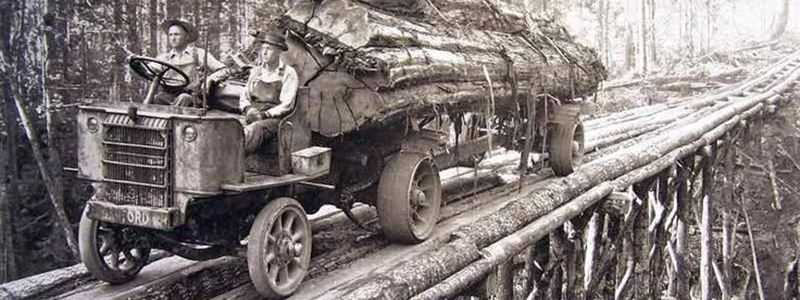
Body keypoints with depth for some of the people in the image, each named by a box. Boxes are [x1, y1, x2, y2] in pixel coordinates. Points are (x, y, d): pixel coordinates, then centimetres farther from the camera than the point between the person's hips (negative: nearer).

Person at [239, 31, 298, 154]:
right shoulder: (256, 71, 19)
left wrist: (264, 114, -16)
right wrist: (248, 109, -2)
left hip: (275, 118, -5)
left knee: (254, 129, -38)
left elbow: (287, 105, -5)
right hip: (253, 115, 5)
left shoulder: (288, 73, 3)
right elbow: (244, 97, 21)